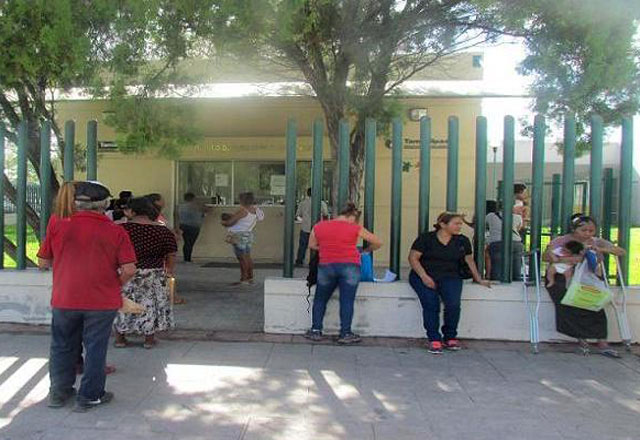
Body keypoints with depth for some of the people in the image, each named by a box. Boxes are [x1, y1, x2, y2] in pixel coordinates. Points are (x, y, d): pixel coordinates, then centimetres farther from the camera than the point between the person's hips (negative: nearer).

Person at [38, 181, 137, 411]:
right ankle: (89, 396, 20)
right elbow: (129, 269, -13)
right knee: (95, 349, 11)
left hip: (64, 300, 2)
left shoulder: (58, 225, -4)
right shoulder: (116, 231, -9)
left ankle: (59, 393, 33)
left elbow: (43, 262, 4)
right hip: (102, 301, -2)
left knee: (62, 347, 19)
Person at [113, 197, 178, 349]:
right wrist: (169, 271, 15)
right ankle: (149, 339, 20)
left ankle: (120, 338, 25)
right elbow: (171, 256, 0)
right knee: (150, 304, 13)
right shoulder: (164, 232, -7)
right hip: (153, 277, 0)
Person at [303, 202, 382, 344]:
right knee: (347, 301, 2)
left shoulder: (318, 227, 7)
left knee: (320, 299, 15)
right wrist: (366, 250, 25)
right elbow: (378, 243, 8)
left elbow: (312, 245, 19)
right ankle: (345, 334, 5)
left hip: (326, 266, 2)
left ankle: (316, 331, 17)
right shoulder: (356, 229, 1)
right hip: (349, 266, -2)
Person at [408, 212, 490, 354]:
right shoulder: (426, 238, -2)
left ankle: (450, 337, -1)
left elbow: (470, 260, 23)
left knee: (453, 303, -24)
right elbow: (413, 258, -5)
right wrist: (424, 276, -17)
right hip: (423, 276, -2)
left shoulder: (462, 241, 11)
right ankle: (434, 340, -12)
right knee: (431, 303, -27)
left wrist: (479, 279, 23)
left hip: (450, 277, 2)